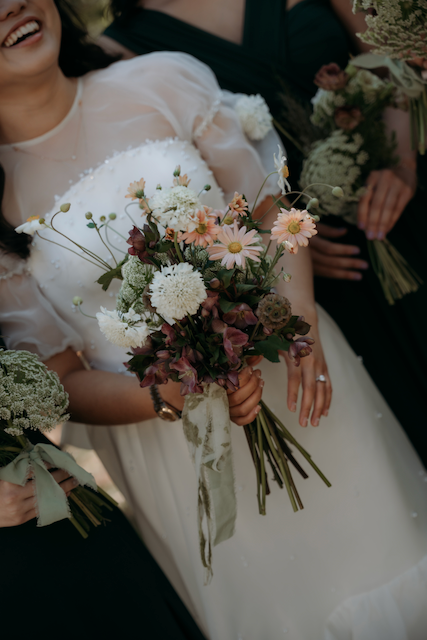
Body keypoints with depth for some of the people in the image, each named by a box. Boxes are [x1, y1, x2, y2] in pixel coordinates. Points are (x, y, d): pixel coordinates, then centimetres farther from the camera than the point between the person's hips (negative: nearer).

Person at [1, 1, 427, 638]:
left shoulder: (164, 82, -7)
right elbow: (61, 383, -6)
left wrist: (299, 324, -18)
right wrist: (172, 395, -24)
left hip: (288, 367, 2)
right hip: (165, 437, -1)